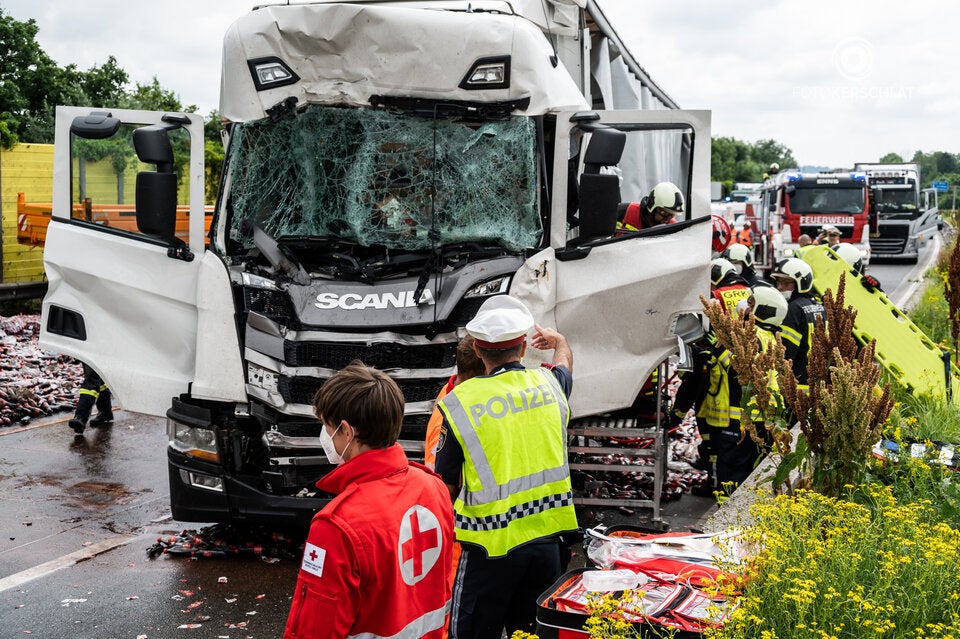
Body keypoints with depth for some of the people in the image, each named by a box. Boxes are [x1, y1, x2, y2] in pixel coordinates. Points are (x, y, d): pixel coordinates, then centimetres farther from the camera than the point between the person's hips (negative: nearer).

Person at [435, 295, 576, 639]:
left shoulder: (460, 402, -12)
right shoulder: (549, 383, -1)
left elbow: (446, 486, -5)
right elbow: (565, 362, 27)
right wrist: (559, 341, 47)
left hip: (492, 545, -4)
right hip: (546, 539, 4)